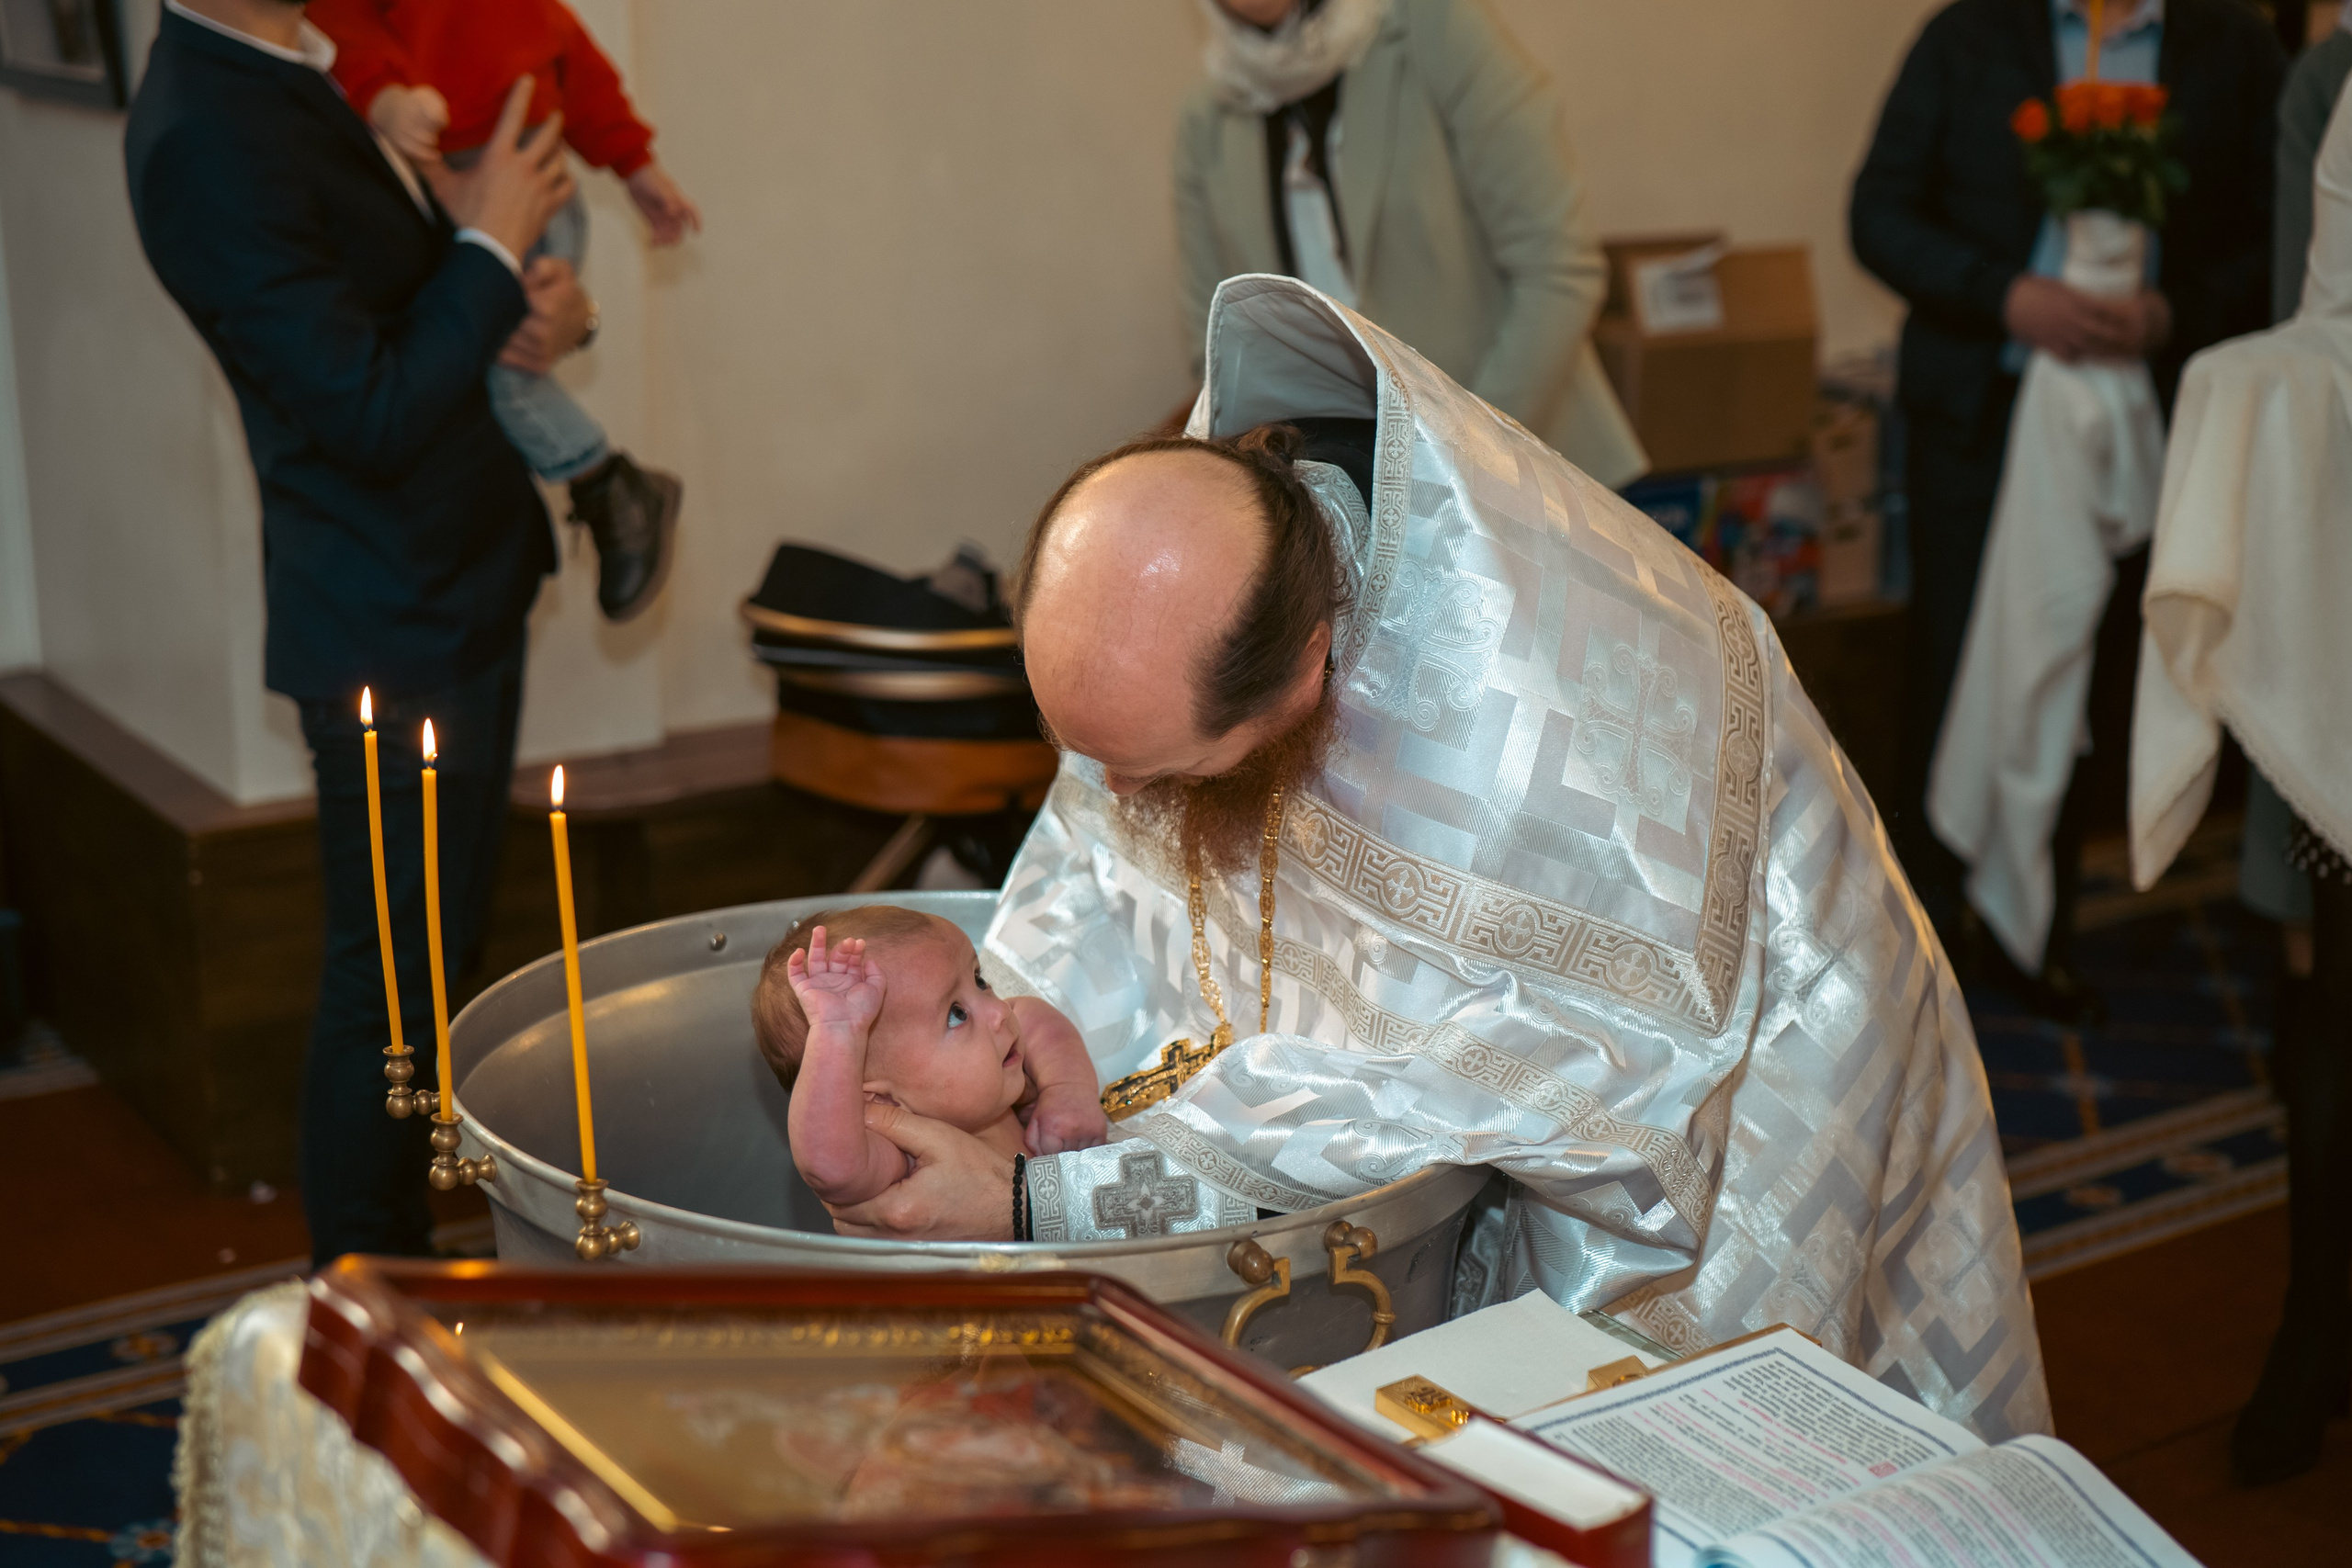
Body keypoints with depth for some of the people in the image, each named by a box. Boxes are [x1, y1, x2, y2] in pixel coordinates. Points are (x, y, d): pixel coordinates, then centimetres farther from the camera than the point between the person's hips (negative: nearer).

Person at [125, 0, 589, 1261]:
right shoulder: (207, 139, -25)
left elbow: (412, 305, 17)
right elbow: (373, 415, -27)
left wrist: (542, 310, -4)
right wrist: (494, 244, -17)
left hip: (461, 594, 10)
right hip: (394, 630, -10)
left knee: (435, 960, 21)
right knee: (389, 982, 3)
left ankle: (400, 1252, 38)